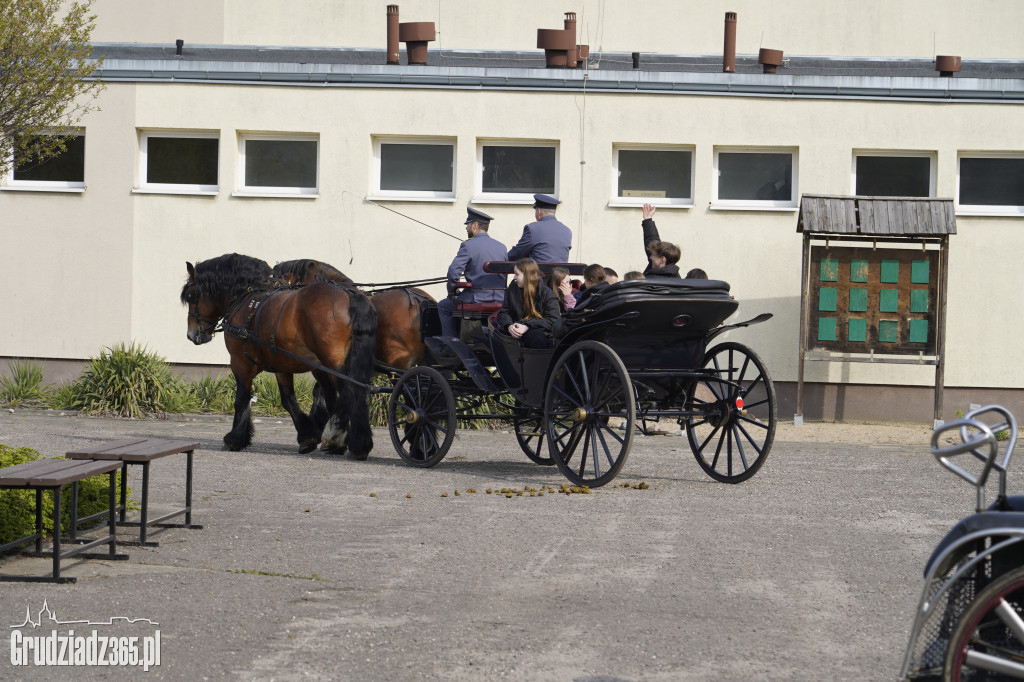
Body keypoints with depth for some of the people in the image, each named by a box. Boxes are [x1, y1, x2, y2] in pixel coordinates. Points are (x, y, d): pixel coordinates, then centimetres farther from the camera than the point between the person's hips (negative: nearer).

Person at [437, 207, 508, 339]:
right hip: (500, 301, 6)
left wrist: (451, 292, 1)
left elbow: (453, 272, -14)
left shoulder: (468, 246, -8)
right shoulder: (501, 246, 10)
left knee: (443, 306, 16)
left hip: (477, 299, -6)